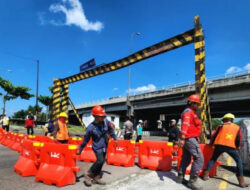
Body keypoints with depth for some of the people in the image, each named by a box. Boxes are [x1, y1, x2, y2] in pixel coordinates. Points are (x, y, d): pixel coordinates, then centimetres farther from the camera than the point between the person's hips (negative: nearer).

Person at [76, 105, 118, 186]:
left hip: (104, 146, 5)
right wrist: (80, 150, -1)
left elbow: (110, 130, 8)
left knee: (101, 162, 13)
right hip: (97, 147, -5)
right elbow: (86, 139, -10)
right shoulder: (91, 127, -22)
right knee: (100, 161, -18)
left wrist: (115, 138, 16)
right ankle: (88, 174, 6)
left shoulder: (106, 121, -11)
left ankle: (96, 178, 31)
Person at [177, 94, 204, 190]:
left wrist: (196, 137, 34)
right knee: (199, 159, -10)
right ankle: (192, 181, -7)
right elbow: (185, 125, -26)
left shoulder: (192, 112, 21)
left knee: (186, 159, 16)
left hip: (188, 139, 11)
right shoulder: (188, 111, -12)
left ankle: (180, 177, 24)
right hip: (189, 139, -11)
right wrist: (182, 138, -35)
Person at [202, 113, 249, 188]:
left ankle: (206, 175, 13)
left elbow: (214, 135, 15)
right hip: (231, 146, 0)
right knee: (239, 161, 17)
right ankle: (241, 181, 8)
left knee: (213, 159, 17)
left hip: (219, 145, 1)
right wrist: (238, 146, 33)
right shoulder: (237, 127, 20)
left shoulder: (221, 126, 18)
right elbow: (239, 138, 14)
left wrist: (211, 143, 30)